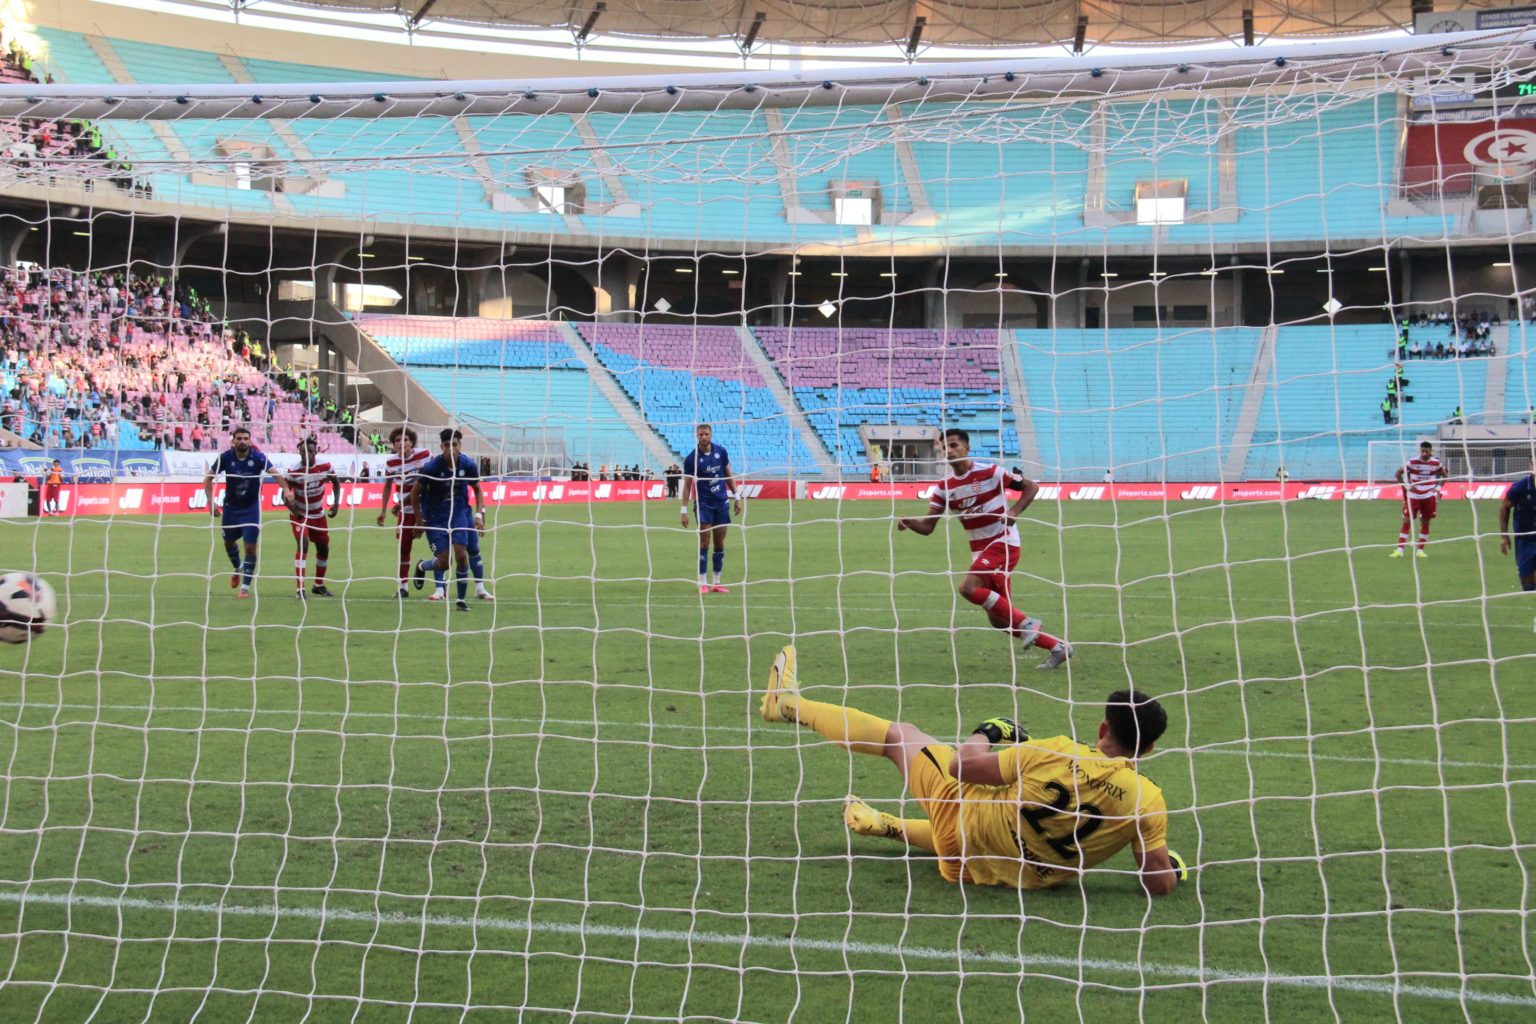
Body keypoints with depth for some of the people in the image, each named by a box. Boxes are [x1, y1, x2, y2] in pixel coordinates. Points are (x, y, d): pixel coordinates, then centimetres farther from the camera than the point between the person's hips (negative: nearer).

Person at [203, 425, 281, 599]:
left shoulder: (258, 457, -18)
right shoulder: (225, 457, -14)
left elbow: (274, 473, -31)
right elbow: (208, 478, -5)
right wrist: (210, 501, -15)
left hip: (251, 508, -2)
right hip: (231, 507, 2)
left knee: (250, 547, -7)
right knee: (228, 542, 18)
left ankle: (245, 586, 6)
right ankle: (238, 568, 50)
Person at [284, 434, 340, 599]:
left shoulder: (325, 467, -12)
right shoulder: (294, 471, -21)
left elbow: (336, 483, 6)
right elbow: (285, 494, -17)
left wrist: (336, 504, -3)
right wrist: (294, 510, -33)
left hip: (318, 515, 4)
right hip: (299, 515, -4)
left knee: (324, 548, 12)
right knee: (303, 544, -22)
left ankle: (319, 585, 33)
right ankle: (300, 588, -22)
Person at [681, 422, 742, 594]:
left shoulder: (721, 452, 1)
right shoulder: (691, 458, -8)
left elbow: (729, 475, 12)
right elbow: (687, 485, -5)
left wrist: (736, 497, 8)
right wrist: (684, 510, -8)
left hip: (722, 503, 3)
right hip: (703, 504, -3)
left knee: (719, 544, 6)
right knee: (704, 543, -7)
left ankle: (716, 583, 12)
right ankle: (703, 583, -2)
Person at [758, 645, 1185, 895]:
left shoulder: (1057, 754, -26)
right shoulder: (1148, 800, -22)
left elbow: (964, 765, -17)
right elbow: (1161, 884, -16)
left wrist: (987, 732, 5)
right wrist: (1172, 864, 7)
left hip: (972, 824, -3)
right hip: (1034, 880, 3)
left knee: (898, 735, 15)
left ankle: (791, 705, 31)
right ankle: (888, 827, 59)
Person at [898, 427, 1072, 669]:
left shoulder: (989, 472, -10)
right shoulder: (944, 487, 4)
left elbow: (1031, 486, -5)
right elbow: (927, 526, 1)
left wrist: (1014, 513, -21)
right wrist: (908, 521, -20)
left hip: (1003, 542, -7)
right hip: (980, 550, 7)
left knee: (968, 587, -26)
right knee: (998, 619, 4)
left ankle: (1026, 623, -14)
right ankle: (1058, 647, 16)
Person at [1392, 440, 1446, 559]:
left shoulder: (1436, 463, -3)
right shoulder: (1412, 462, -8)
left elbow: (1444, 475, 12)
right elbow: (1398, 473, -2)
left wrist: (1438, 487, -2)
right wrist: (1406, 486, -13)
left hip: (1428, 497, 1)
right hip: (1413, 496, -1)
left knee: (1425, 523, 4)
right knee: (1407, 521, -6)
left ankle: (1420, 550, 13)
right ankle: (1400, 549, -4)